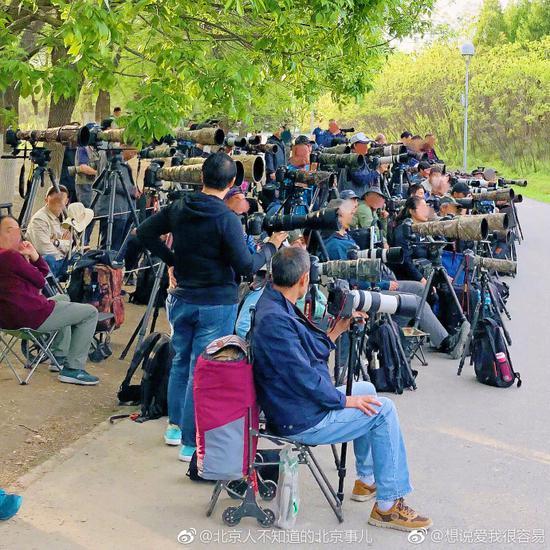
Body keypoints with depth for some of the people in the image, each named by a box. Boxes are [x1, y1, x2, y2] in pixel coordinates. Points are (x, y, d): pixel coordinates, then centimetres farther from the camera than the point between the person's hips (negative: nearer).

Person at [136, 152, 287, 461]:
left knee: (181, 361, 21)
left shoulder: (178, 209, 1)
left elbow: (145, 233, 11)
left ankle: (176, 426, 33)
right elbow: (246, 267, -19)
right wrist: (272, 247, -4)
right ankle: (191, 442, 6)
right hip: (217, 305, -6)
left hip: (182, 299, 6)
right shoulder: (227, 219, -18)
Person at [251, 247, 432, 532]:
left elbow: (311, 352, 13)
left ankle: (367, 480, 35)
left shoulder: (275, 304, 5)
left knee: (365, 389, 26)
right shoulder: (274, 319, -27)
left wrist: (339, 328, 10)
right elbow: (303, 376, -26)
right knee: (383, 410, -4)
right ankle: (387, 505, 2)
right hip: (299, 421, -11)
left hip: (295, 401, 11)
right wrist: (345, 400, -15)